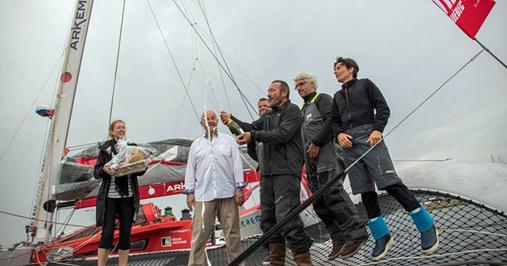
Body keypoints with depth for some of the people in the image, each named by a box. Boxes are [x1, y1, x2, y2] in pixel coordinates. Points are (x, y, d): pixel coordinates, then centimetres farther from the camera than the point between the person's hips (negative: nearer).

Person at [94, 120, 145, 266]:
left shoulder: (132, 147, 10)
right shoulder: (105, 148, 4)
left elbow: (140, 171, 9)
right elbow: (96, 173, 2)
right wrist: (104, 169, -19)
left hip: (128, 197, 2)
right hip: (110, 196, -2)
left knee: (126, 233, 7)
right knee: (107, 233, -3)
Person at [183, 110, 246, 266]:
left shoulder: (228, 140, 10)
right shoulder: (196, 145, 14)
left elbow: (237, 164, 4)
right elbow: (190, 170, 11)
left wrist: (239, 188, -3)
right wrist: (189, 192, 3)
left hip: (227, 193, 0)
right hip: (203, 195, 1)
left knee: (232, 231, 5)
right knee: (199, 233, -1)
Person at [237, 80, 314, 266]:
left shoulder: (292, 110, 0)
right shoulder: (267, 115, 24)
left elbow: (283, 134, -14)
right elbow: (251, 128, 17)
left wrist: (254, 136, -14)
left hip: (286, 172, -8)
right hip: (267, 173, 8)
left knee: (286, 217, -16)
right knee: (268, 219, 8)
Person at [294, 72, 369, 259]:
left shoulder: (322, 99, 7)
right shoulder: (303, 110, 29)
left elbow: (331, 122, -10)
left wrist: (316, 142, -15)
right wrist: (304, 159, 15)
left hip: (325, 154, -8)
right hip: (311, 160, 8)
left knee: (332, 194, -16)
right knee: (319, 202, 4)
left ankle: (356, 233, -8)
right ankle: (339, 238, 10)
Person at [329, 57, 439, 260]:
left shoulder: (365, 84, 12)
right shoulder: (337, 96, 25)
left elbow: (382, 108, 3)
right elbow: (334, 121, 20)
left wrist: (377, 129, -13)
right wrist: (339, 134, -2)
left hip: (369, 137, -5)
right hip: (348, 144, 5)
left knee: (390, 183, -13)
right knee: (365, 192, 1)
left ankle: (427, 227, -1)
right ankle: (382, 237, 10)